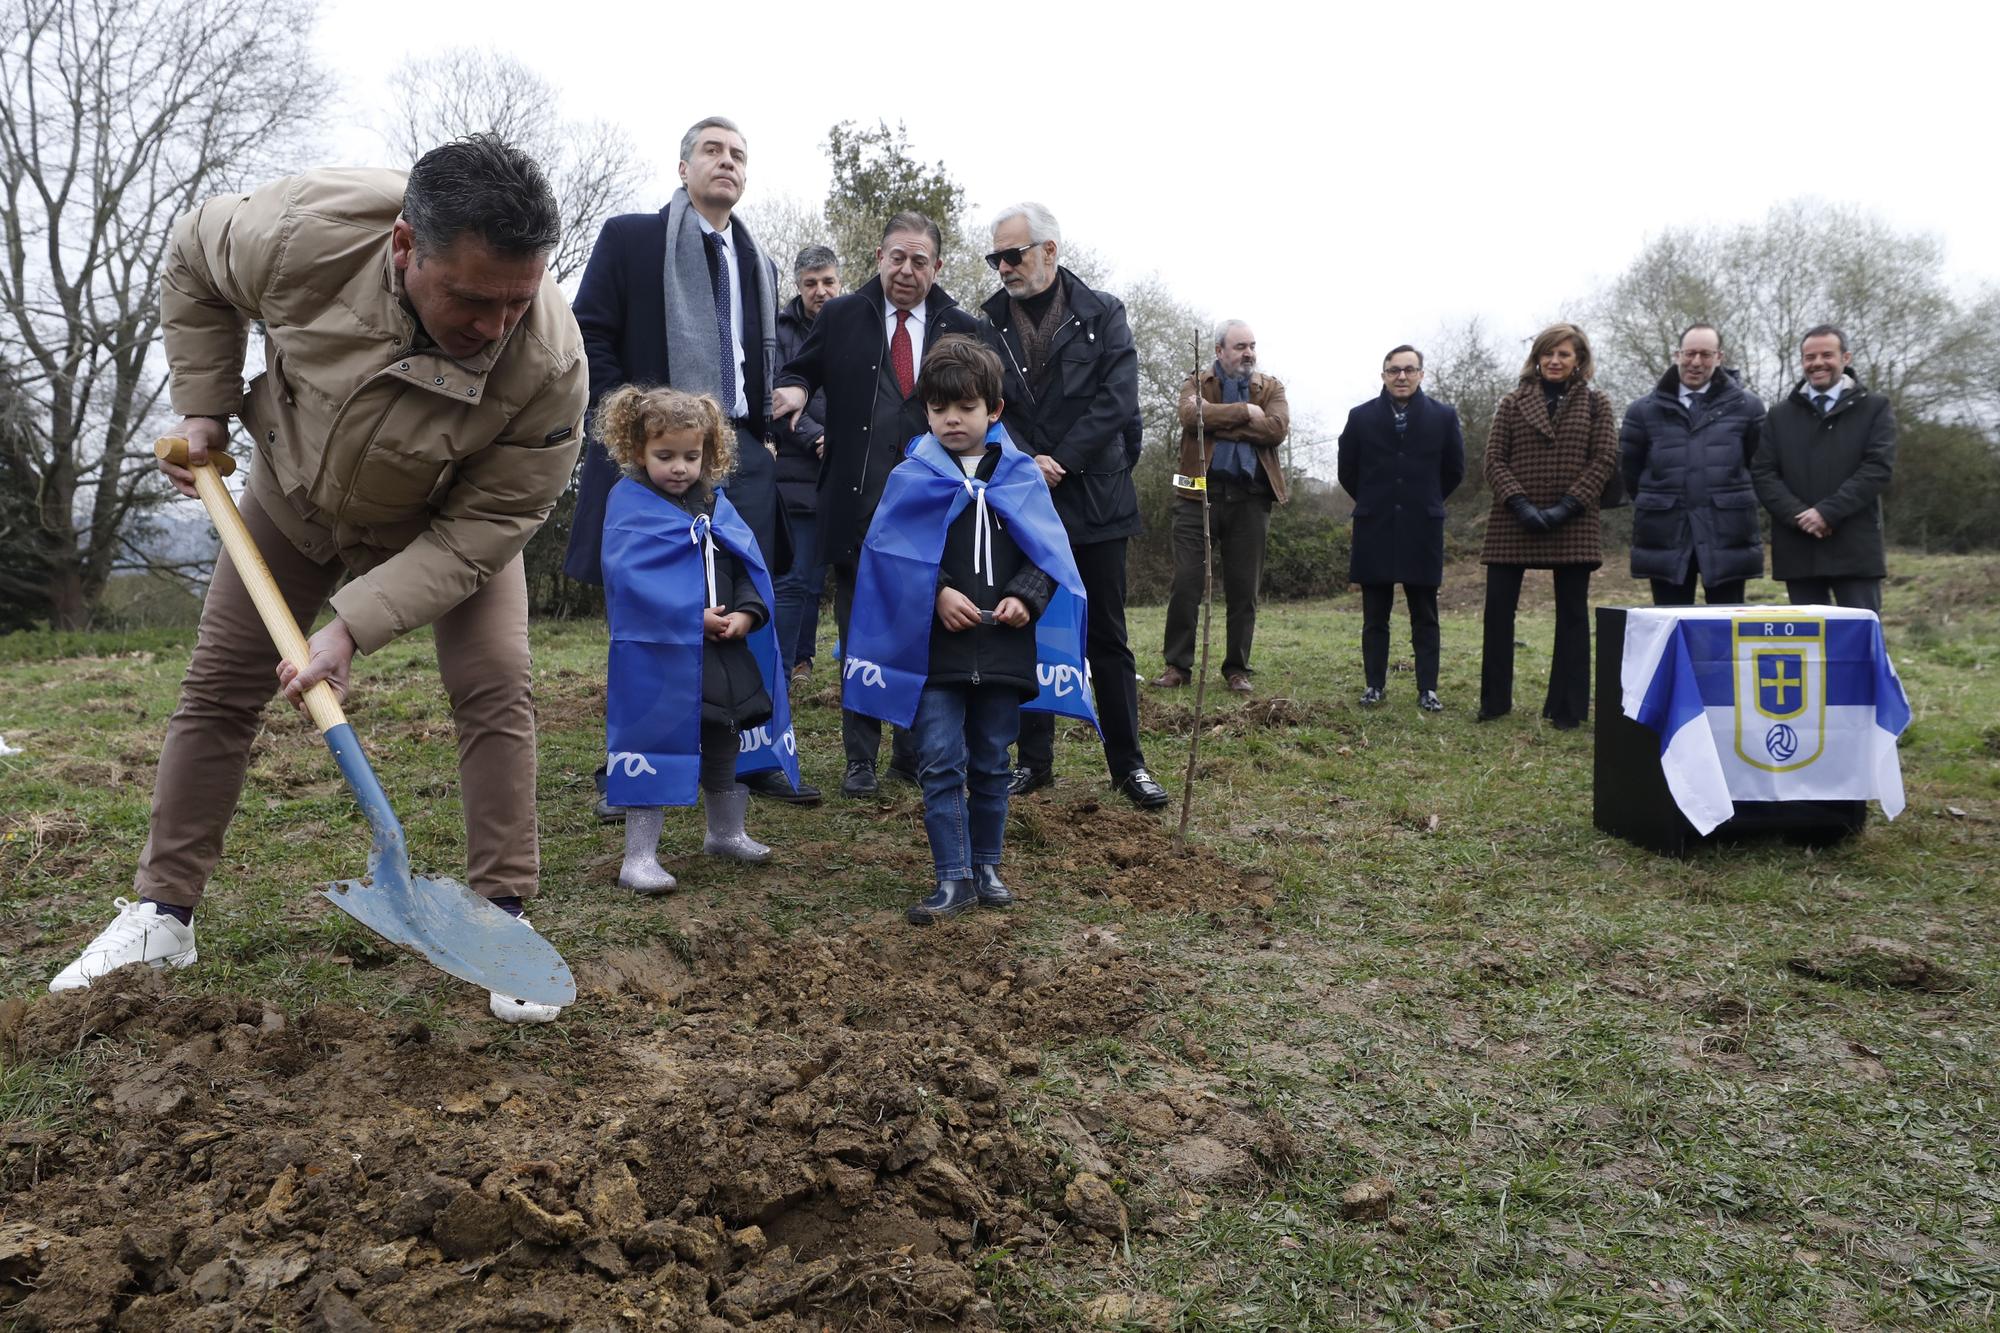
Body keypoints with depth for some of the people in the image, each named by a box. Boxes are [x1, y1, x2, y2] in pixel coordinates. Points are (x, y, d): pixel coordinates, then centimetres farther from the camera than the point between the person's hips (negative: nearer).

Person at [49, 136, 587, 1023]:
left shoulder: (550, 365, -38)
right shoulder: (305, 232, -35)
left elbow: (482, 526, -29)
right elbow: (194, 264, -9)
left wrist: (355, 626, -35)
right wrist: (204, 408, -9)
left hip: (444, 522, -1)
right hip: (297, 491, 2)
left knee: (497, 690, -16)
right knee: (218, 684, 3)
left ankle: (503, 919, -5)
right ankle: (161, 912, 16)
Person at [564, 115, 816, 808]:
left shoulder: (757, 263, 19)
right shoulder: (629, 237, 3)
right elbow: (589, 336, -3)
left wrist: (778, 408, 11)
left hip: (743, 453, 5)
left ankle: (757, 758, 14)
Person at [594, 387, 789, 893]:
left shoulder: (715, 503, 10)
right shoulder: (630, 504, -8)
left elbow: (747, 564, 5)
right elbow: (633, 577, -19)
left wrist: (745, 613, -13)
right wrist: (694, 617, -23)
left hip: (723, 653, 6)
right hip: (656, 656, -6)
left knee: (723, 746, 20)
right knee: (652, 750, -1)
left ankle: (726, 832, 39)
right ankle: (639, 856, 8)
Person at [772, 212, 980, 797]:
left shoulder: (961, 329, 8)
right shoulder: (841, 317, 6)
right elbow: (799, 371, 11)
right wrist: (796, 391, -12)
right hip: (857, 504, 0)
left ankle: (914, 753, 19)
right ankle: (860, 757, 14)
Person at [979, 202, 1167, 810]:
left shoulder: (1103, 314, 2)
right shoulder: (988, 323, 7)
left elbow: (1117, 401, -8)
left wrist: (1057, 463, -13)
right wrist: (1024, 462, -16)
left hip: (1094, 498, -2)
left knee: (1108, 636, 4)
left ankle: (1127, 762, 13)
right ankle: (1034, 760, 17)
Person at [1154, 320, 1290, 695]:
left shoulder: (1271, 388, 13)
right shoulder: (1195, 384, 10)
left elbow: (1277, 428, -8)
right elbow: (1192, 415, -14)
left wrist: (1218, 421, -10)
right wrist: (1245, 412, -11)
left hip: (1250, 498, 2)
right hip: (1200, 493, -1)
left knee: (1244, 589, 5)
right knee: (1186, 583, -3)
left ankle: (1237, 668, 14)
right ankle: (1178, 665, 5)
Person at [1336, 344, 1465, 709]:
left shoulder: (1443, 416, 1)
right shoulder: (1361, 417, 3)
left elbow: (1454, 471, 10)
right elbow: (1346, 470, 10)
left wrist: (1425, 501, 13)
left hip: (1423, 531, 0)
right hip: (1374, 530, 1)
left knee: (1425, 616, 4)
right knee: (1375, 616, 6)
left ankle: (1428, 689, 7)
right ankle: (1374, 685, 12)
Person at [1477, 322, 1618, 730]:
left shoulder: (1595, 404, 8)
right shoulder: (1512, 404, 9)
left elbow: (1603, 460, -1)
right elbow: (1494, 460, 1)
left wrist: (1566, 507, -13)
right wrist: (1520, 505, -14)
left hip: (1572, 525, 0)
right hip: (1514, 521, 1)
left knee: (1572, 614, 2)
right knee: (1498, 608, -1)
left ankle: (1568, 708, 9)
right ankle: (1494, 701, 11)